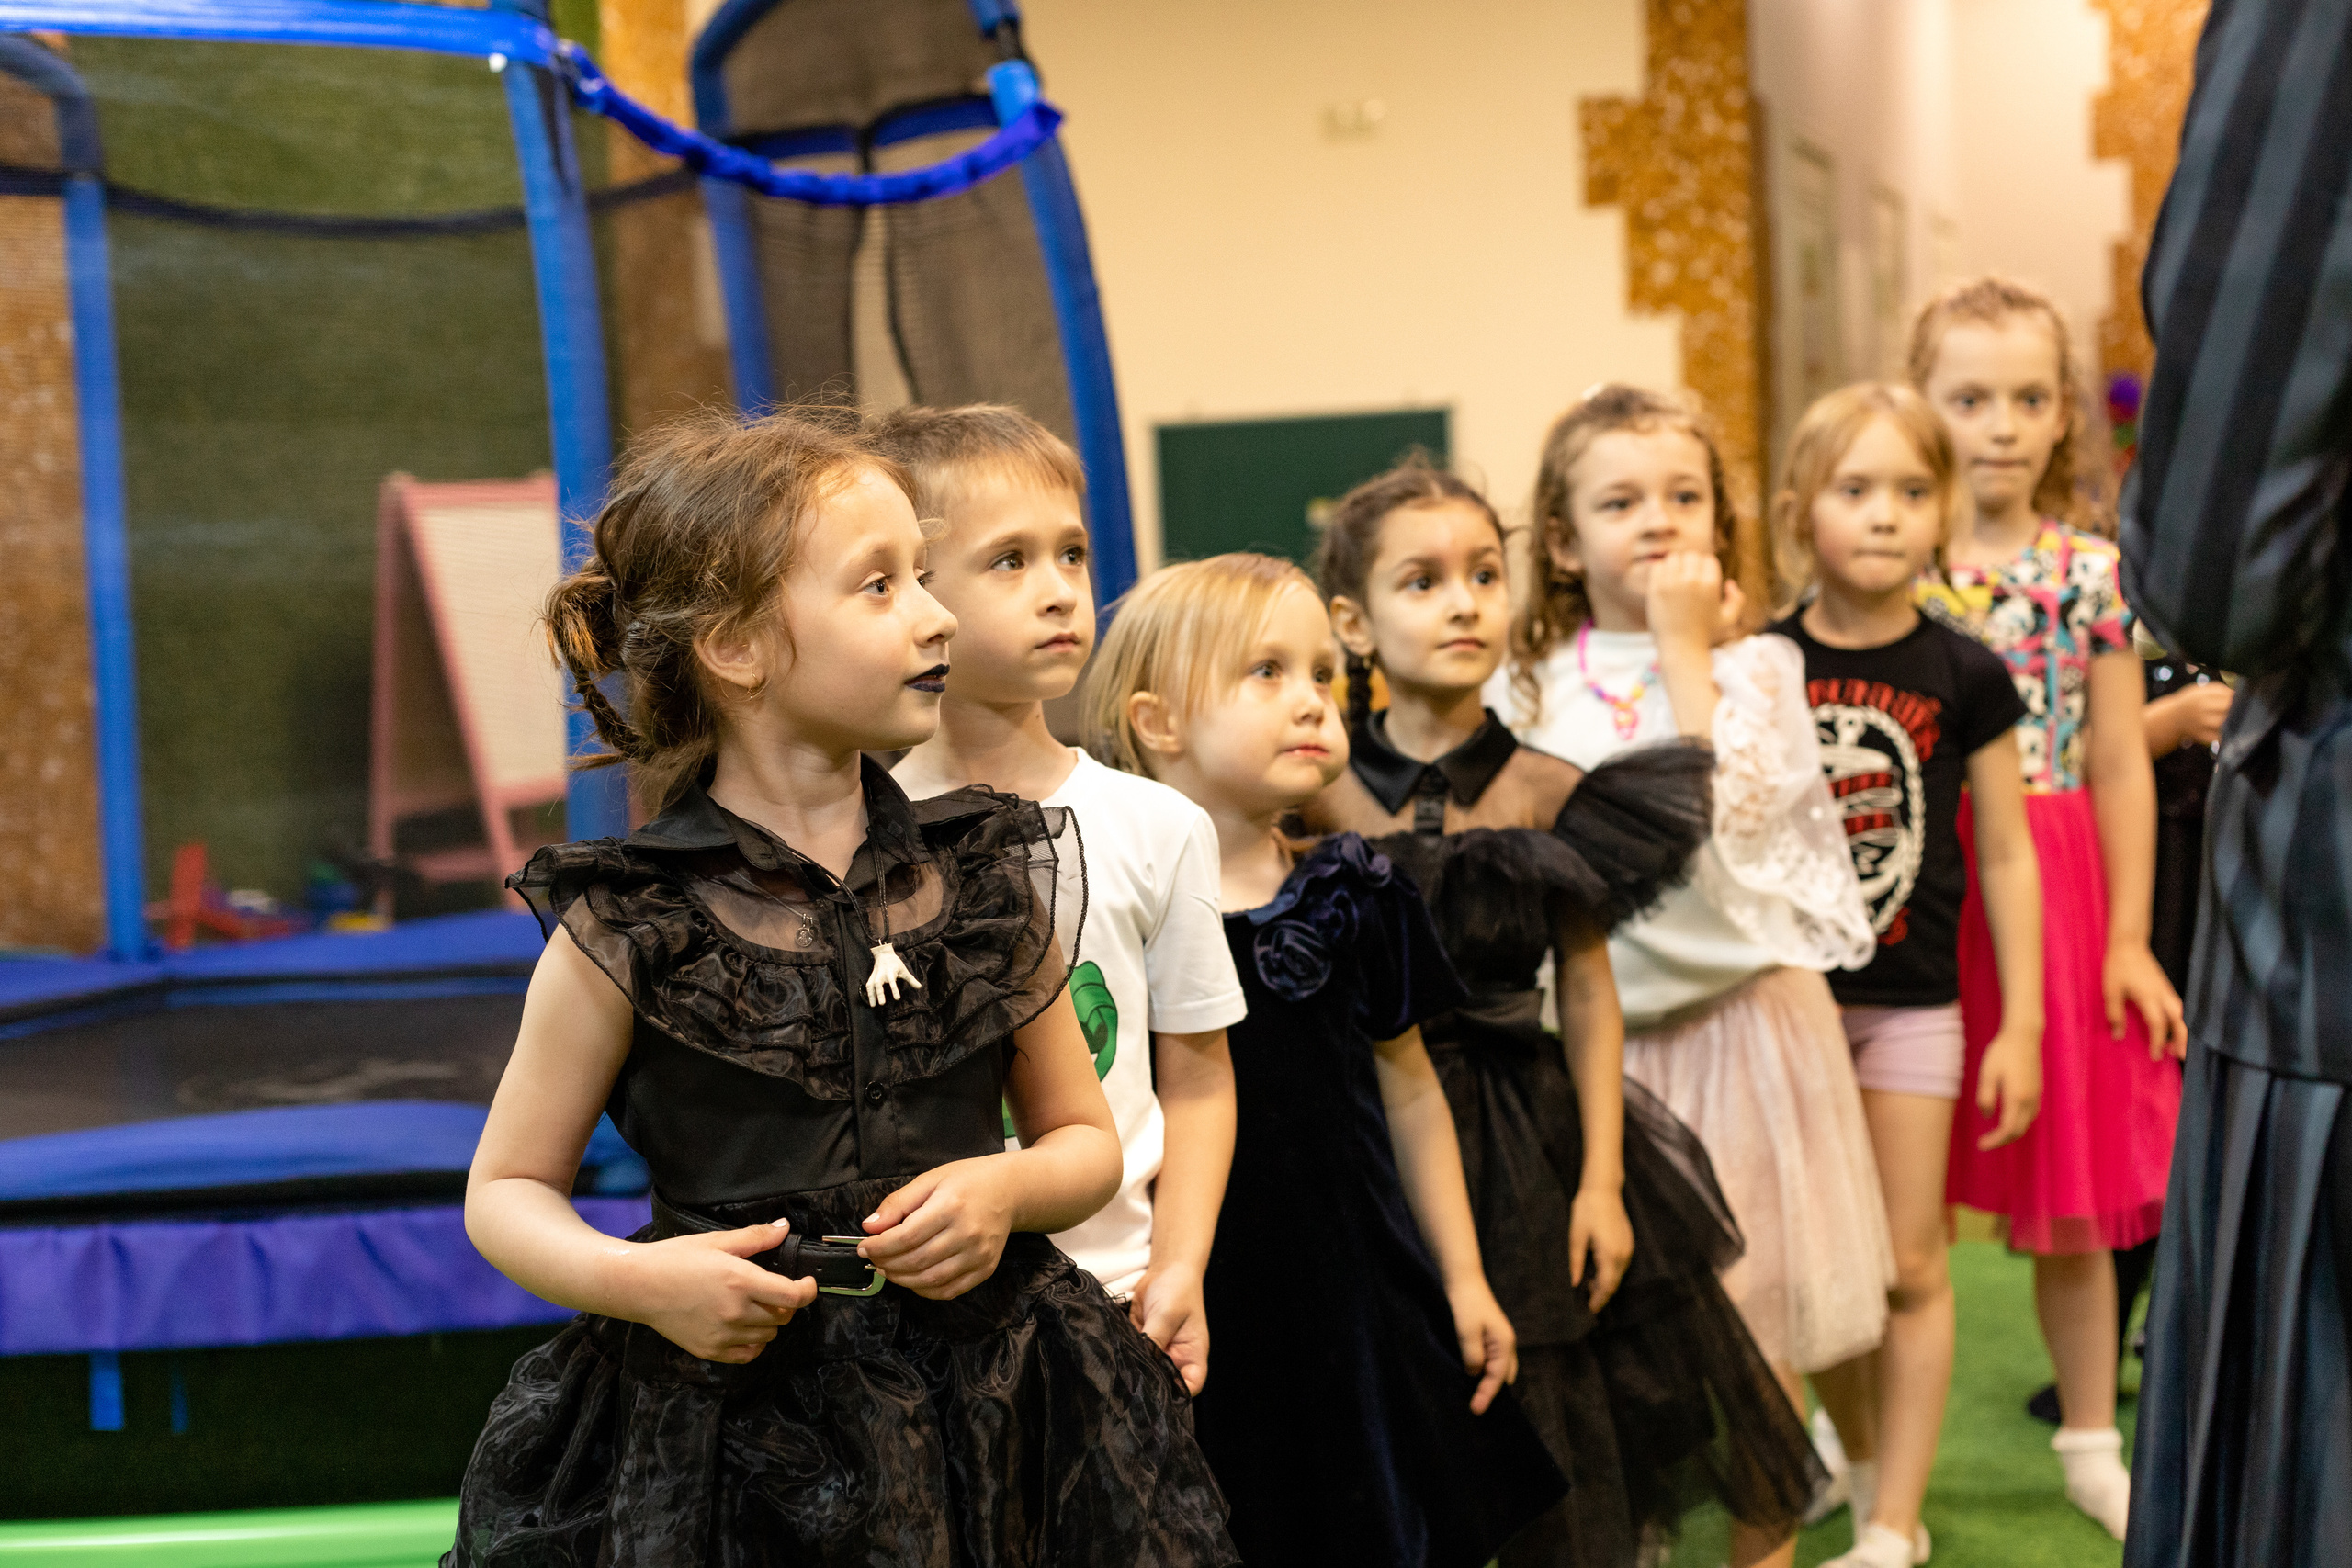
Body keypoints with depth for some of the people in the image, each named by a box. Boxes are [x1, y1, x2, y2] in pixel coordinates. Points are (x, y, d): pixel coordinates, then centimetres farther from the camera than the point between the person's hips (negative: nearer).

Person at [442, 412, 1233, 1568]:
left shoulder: (986, 877, 2)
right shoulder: (629, 925, -8)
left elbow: (1084, 1139, 12)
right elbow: (506, 1193, 0)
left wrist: (1007, 1190, -10)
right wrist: (634, 1280, -18)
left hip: (976, 1418, 3)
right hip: (721, 1415, -3)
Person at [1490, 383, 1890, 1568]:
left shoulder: (1752, 667, 1)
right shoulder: (1524, 689, 5)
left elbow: (1722, 808, -17)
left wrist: (1682, 646, -14)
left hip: (1738, 1013, -1)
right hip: (1594, 1029, 2)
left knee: (1752, 1319, 4)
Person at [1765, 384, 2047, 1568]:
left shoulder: (1962, 677, -5)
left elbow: (2006, 853, 0)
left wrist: (2022, 1023, -1)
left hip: (1911, 1001, -1)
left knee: (1908, 1266, 3)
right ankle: (1859, 1459, 32)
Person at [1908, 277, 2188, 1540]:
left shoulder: (2089, 571, 3)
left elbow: (2118, 768, 5)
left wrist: (2128, 938, 2)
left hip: (2055, 885, 1)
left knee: (2068, 1197, 9)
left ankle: (2090, 1443, 24)